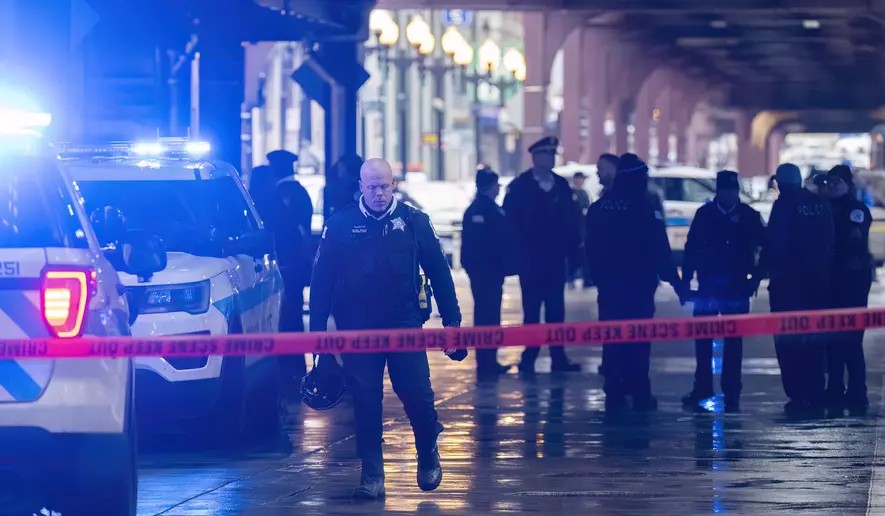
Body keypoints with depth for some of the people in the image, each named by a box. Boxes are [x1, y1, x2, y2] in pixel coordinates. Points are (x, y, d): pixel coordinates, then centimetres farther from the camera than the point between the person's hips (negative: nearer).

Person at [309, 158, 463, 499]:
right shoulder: (340, 225, 1)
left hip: (404, 325, 0)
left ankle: (428, 454, 22)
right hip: (357, 328, 0)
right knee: (366, 403, 1)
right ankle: (372, 476, 9)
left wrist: (452, 320, 0)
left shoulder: (413, 221, 2)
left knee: (417, 395, -6)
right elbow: (321, 280, 3)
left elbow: (439, 272, 4)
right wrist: (317, 330, -1)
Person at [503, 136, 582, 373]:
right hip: (530, 259, -3)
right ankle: (529, 358, 3)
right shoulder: (519, 186, -3)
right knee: (532, 309, -1)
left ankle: (558, 358, 7)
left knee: (556, 310, 5)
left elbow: (571, 218, 8)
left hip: (555, 258, 3)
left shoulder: (561, 185, 8)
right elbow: (510, 219, -5)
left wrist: (573, 247, 0)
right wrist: (515, 251, -9)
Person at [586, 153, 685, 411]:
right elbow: (660, 252, -10)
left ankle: (613, 393, 8)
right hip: (638, 284, -5)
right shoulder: (644, 209, -11)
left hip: (608, 284, 5)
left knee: (612, 338, 9)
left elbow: (592, 251, 12)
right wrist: (676, 281, -3)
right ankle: (639, 393, -2)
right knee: (639, 338, -1)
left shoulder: (598, 208, 5)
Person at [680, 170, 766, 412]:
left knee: (733, 340, 2)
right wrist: (686, 280, -2)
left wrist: (758, 274, -11)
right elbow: (691, 248, 2)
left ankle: (731, 392, 5)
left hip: (736, 286, -1)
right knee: (702, 337, 2)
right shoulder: (705, 214, 2)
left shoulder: (747, 215, 0)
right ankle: (702, 387, 11)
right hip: (708, 285, 1)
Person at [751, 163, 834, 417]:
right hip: (818, 282, 6)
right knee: (813, 341, 13)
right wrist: (825, 275, 17)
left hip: (788, 282, -6)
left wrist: (758, 275, -7)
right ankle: (815, 398, 14)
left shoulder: (783, 205, -10)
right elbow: (830, 243, 11)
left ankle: (797, 397, -9)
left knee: (788, 341, -2)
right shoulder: (820, 205, 8)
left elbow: (773, 245, -14)